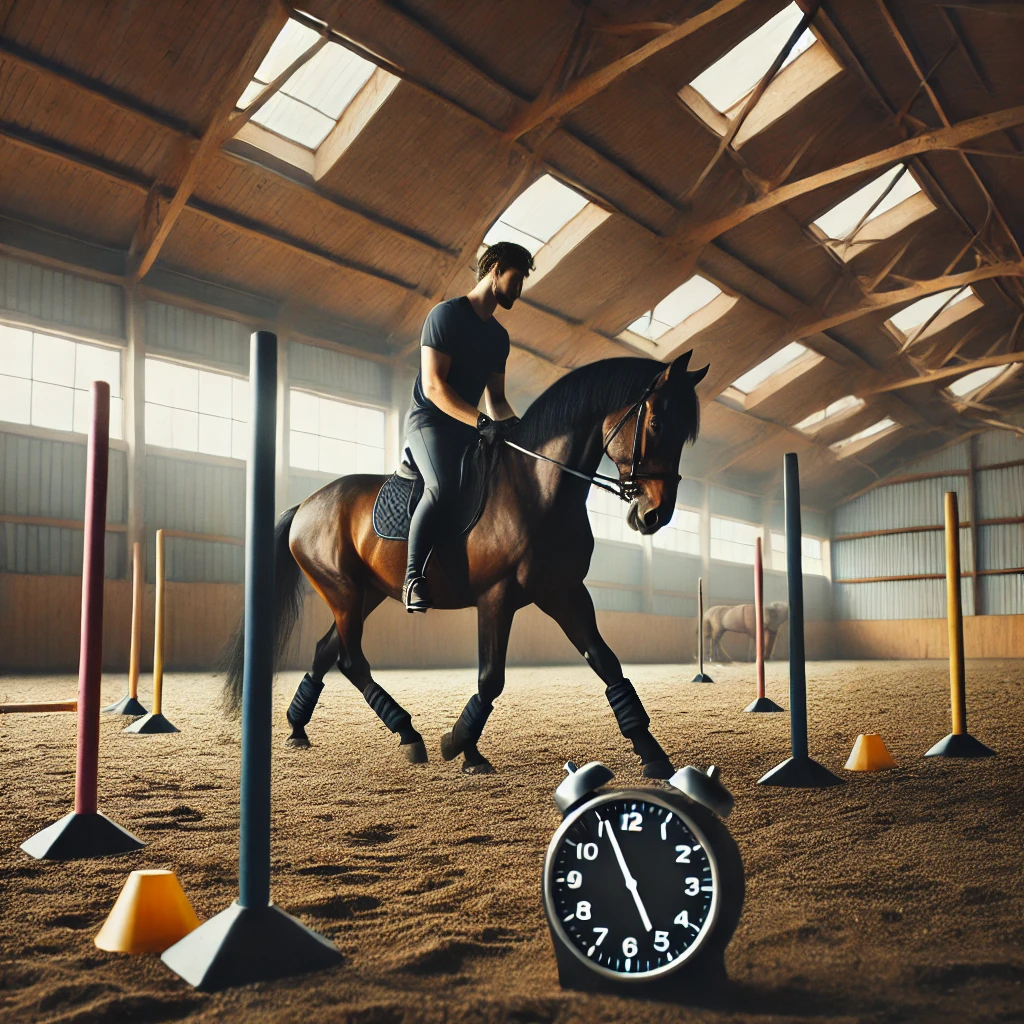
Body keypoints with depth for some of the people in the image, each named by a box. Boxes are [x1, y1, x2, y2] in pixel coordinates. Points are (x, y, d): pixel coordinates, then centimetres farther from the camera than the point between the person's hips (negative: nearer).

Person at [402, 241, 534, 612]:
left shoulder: (499, 336, 15)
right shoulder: (446, 314, -9)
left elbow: (495, 398, 18)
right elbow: (433, 385, -18)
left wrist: (516, 425, -3)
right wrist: (482, 421, -28)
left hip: (468, 428, 8)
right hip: (429, 420, -8)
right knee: (443, 485, -33)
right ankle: (414, 579, -25)